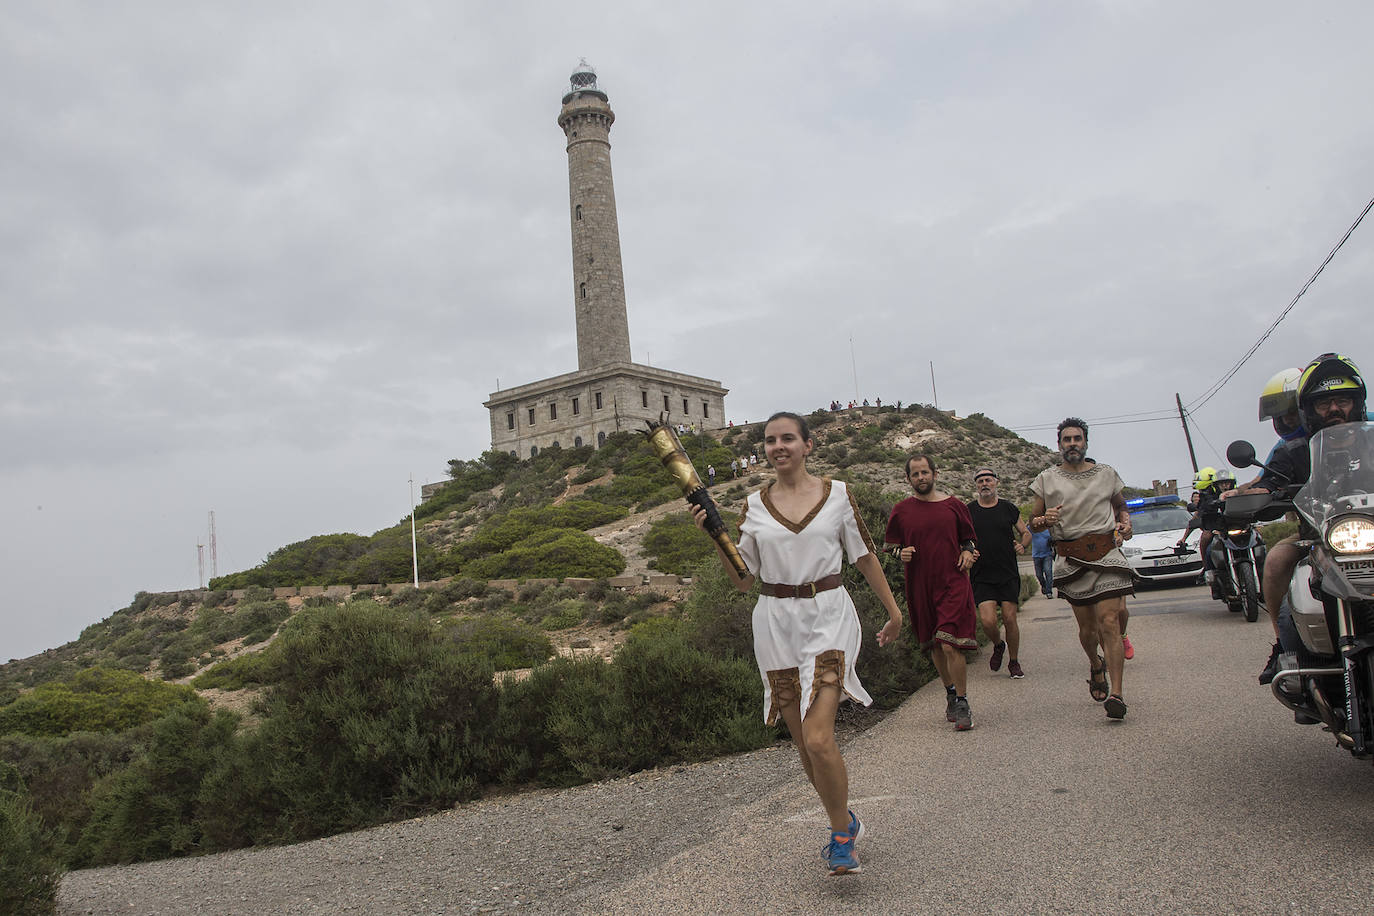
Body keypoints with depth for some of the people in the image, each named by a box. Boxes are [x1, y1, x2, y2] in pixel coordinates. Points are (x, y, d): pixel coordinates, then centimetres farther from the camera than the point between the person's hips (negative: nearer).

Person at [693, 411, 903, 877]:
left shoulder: (837, 493, 1)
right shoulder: (754, 506, 4)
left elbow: (865, 556, 9)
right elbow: (743, 579, 6)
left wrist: (893, 609, 13)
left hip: (828, 616, -3)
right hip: (776, 624, 3)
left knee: (818, 739, -15)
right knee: (804, 743, 9)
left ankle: (841, 836, 9)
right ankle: (845, 822, 34)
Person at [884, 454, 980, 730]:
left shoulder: (954, 506, 4)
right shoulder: (900, 511, 3)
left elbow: (969, 538, 17)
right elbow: (889, 544, 13)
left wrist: (968, 553, -3)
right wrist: (901, 553, -8)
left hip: (953, 583, -2)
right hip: (919, 587, 2)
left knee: (950, 645, -13)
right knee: (935, 647, 13)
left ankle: (962, 703, 2)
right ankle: (951, 693, 34)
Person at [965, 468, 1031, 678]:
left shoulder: (1008, 508, 5)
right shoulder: (968, 511, 2)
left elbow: (1026, 532, 16)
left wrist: (1022, 545, -4)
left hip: (1008, 575, 1)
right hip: (982, 577, -1)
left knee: (1009, 619, -2)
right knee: (987, 620, -13)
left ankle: (1014, 662, 19)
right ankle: (998, 646, 20)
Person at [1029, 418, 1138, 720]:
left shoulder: (1106, 473, 11)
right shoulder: (1046, 479, 8)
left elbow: (1121, 504, 26)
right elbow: (1033, 523, 9)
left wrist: (1125, 522, 5)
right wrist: (1045, 519, -13)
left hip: (1106, 554, 0)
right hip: (1071, 559, 0)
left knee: (1110, 622, -12)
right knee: (1087, 628, 6)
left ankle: (1116, 693, -11)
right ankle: (1096, 666, 39)